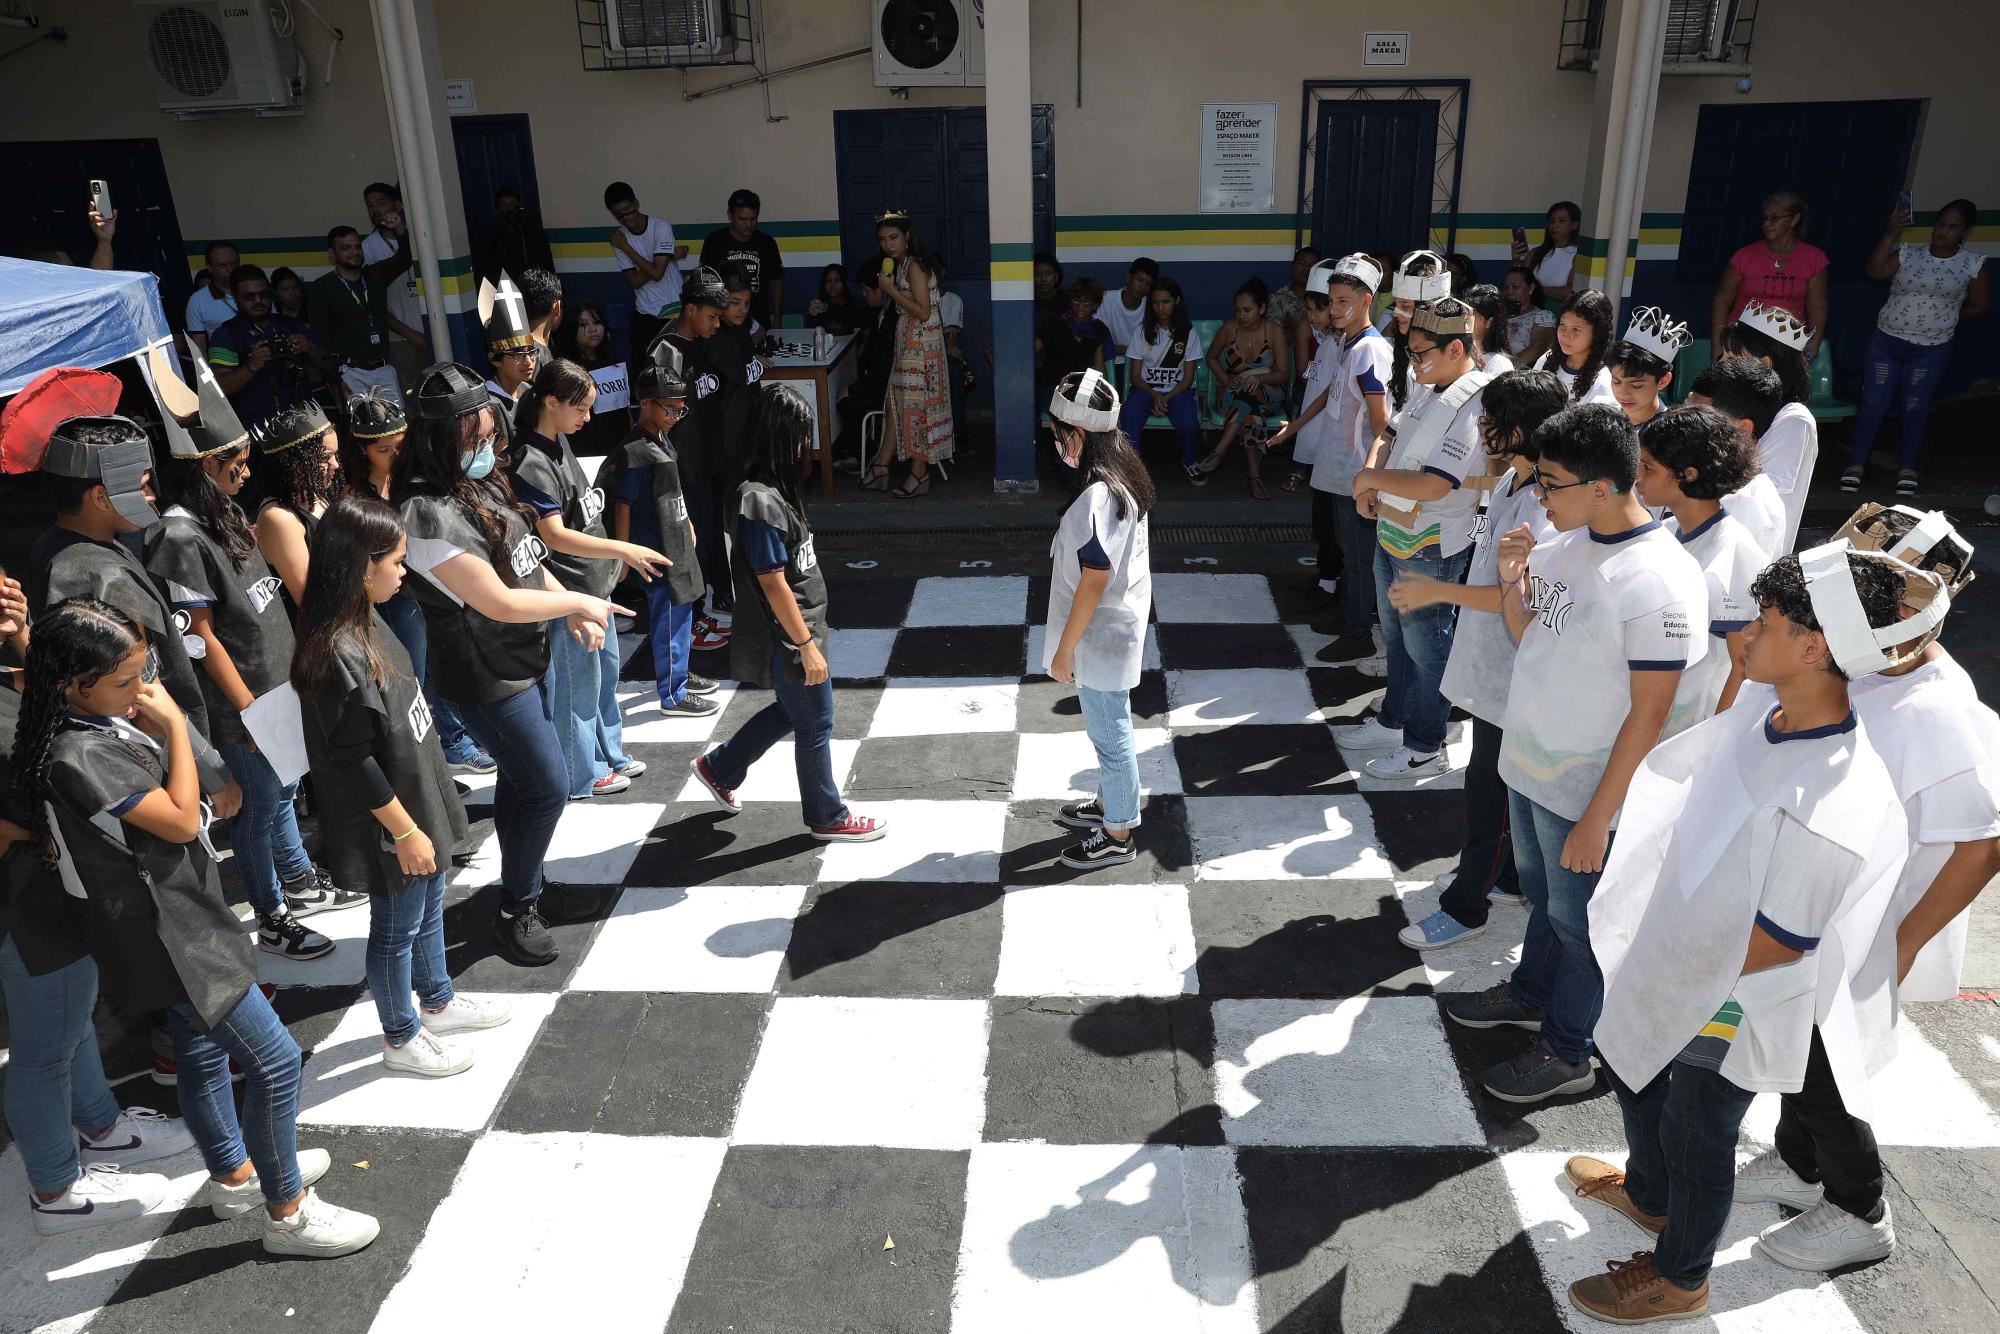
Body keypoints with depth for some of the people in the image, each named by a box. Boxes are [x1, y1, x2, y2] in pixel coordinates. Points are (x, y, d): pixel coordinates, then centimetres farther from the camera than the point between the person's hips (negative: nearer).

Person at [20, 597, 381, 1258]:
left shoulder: (106, 719, -1)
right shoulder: (77, 757, -28)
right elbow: (181, 820, -25)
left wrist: (152, 725, -6)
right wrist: (173, 723, -19)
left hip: (181, 917, 10)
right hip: (164, 932, -10)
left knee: (203, 1051, 25)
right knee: (274, 1060, -3)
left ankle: (234, 1173, 45)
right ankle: (288, 1213, 11)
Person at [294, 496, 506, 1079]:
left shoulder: (366, 620, -1)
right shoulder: (338, 655, -30)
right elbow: (354, 762, -26)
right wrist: (404, 831, -19)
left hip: (420, 797, 9)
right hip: (389, 824, -9)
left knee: (430, 902, 26)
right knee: (397, 926, 11)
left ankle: (437, 1000, 47)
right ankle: (401, 1038, 32)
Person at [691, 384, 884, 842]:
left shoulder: (773, 487, 5)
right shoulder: (760, 502, -25)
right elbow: (773, 583, -24)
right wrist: (806, 645, -19)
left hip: (798, 628, 10)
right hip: (789, 639, -10)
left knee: (793, 710, 25)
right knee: (815, 726, 7)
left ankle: (720, 768, 39)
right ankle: (828, 817, 25)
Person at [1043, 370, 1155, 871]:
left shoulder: (1096, 497, -28)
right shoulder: (1126, 476, 2)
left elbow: (1094, 581, -25)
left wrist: (1065, 647, -16)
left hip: (1100, 636, -9)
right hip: (1119, 623, 9)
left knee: (1110, 733, 7)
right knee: (1109, 729, 25)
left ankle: (1117, 835, 23)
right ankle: (1110, 803, 43)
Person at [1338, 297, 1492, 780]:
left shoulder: (1475, 404, -22)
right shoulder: (1427, 389, 6)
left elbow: (1433, 485, -29)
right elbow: (1389, 435, 17)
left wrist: (1369, 477, -17)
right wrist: (1369, 480, -3)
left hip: (1430, 548, -9)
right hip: (1391, 532, 9)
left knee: (1425, 646, 5)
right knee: (1396, 635, 22)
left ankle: (1425, 748, 20)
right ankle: (1392, 721, 40)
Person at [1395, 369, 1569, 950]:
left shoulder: (1542, 508, -26)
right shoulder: (1508, 483, 5)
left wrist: (1440, 591, -23)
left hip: (1512, 677, -9)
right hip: (1490, 665, 9)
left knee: (1487, 789, 2)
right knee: (1510, 785, 22)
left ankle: (1465, 906, 16)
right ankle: (1512, 879, 38)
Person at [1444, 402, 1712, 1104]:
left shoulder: (1660, 581, -26)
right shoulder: (1567, 541, -1)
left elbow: (1649, 712, -22)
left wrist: (1598, 818, -19)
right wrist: (1512, 578, -8)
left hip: (1584, 789, -7)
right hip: (1528, 761, 7)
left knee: (1576, 918, 13)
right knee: (1541, 893, 28)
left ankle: (1566, 1052, 34)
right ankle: (1530, 994, 51)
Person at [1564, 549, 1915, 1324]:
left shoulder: (1830, 809, -38)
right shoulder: (1764, 723, -11)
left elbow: (1777, 945, -28)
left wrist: (1675, 971, -13)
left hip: (1730, 1008, -8)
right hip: (1676, 963, 8)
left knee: (1695, 1136, 16)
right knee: (1631, 1068, 29)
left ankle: (1679, 1279, 44)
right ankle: (1647, 1193, 58)